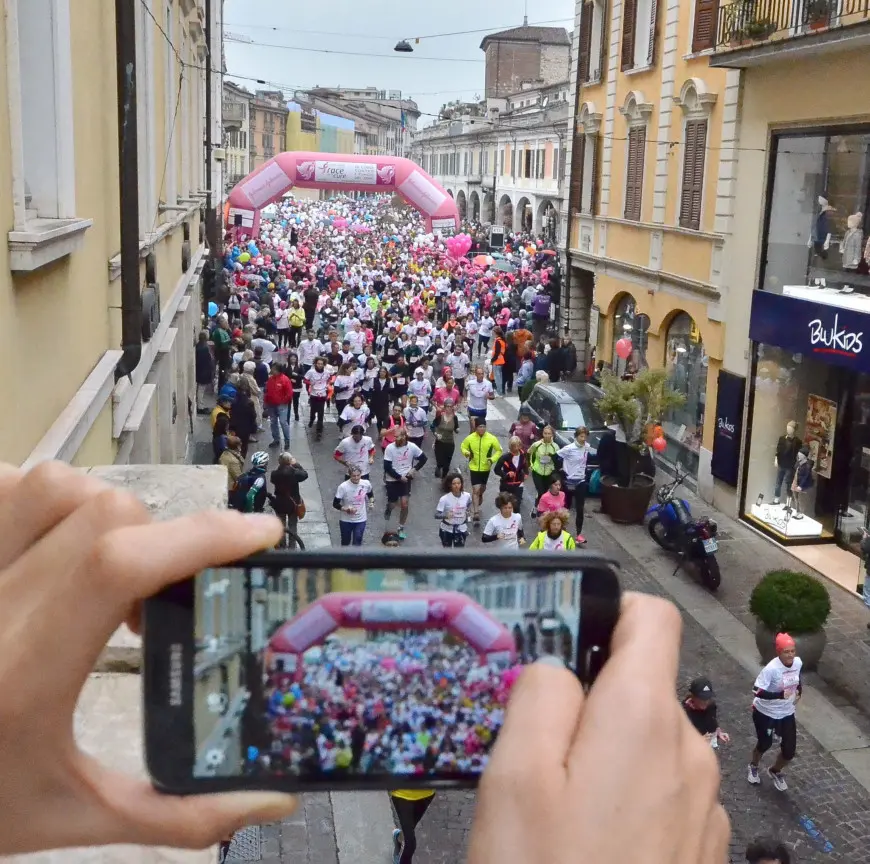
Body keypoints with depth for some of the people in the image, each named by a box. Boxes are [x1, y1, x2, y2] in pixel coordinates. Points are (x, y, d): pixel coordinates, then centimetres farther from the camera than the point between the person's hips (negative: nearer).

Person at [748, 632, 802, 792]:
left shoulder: (798, 662, -12)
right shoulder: (771, 668, -31)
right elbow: (757, 691, -31)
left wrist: (798, 691, 0)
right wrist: (780, 694, -37)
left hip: (786, 713, 5)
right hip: (765, 713, -5)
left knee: (789, 750, 6)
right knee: (765, 744, 16)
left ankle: (775, 771, 39)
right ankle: (753, 767, 51)